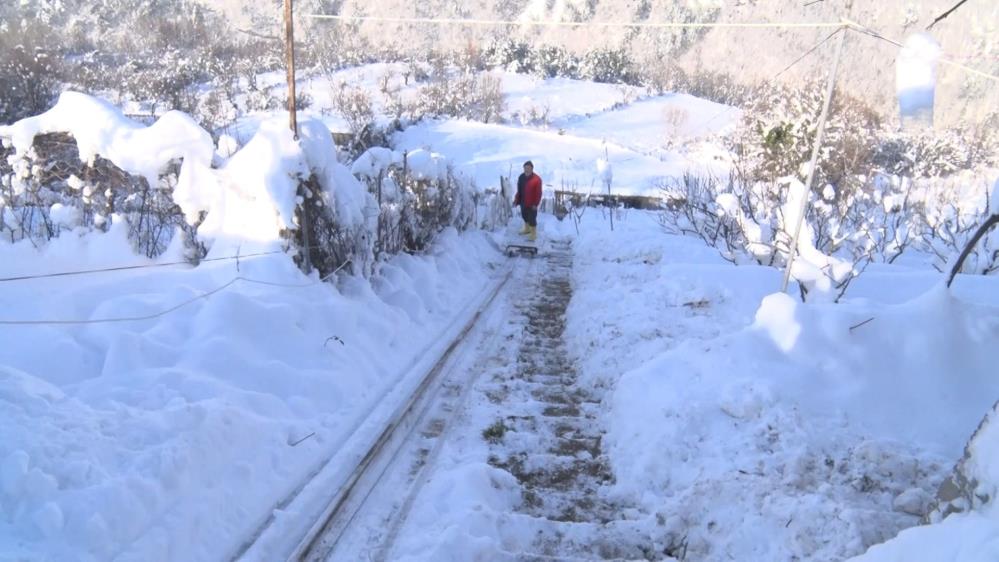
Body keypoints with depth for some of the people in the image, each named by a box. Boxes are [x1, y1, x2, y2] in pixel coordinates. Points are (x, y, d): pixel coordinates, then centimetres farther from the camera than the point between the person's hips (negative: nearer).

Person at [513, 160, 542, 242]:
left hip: (531, 203, -6)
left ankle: (533, 233, 20)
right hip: (523, 202, 6)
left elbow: (538, 193, -17)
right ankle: (527, 229, 46)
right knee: (524, 215, 23)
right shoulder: (521, 177, -2)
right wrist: (516, 200, 6)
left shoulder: (537, 179, -21)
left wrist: (536, 204, -17)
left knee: (532, 218, 4)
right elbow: (519, 190, 7)